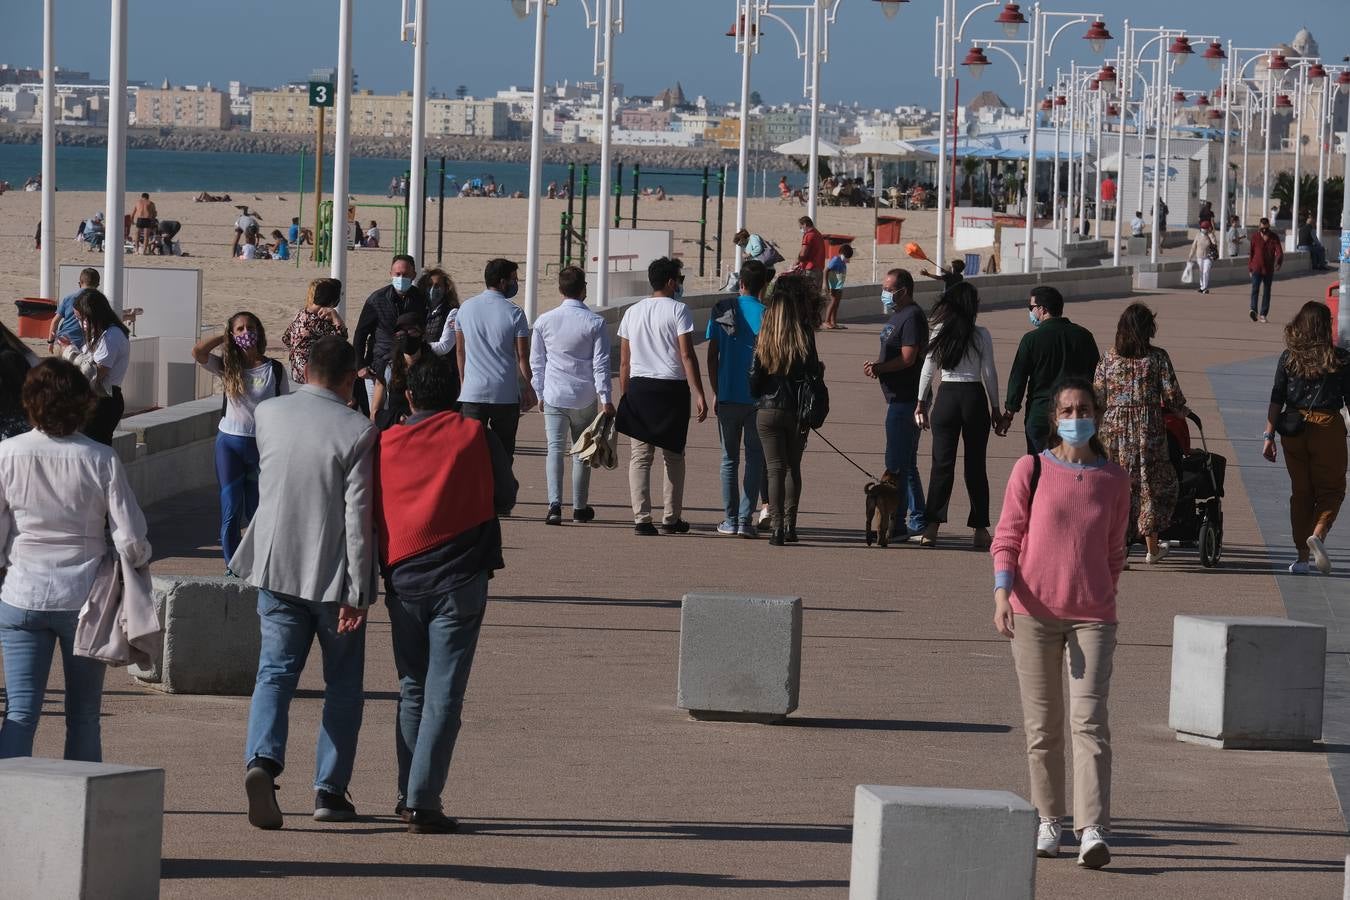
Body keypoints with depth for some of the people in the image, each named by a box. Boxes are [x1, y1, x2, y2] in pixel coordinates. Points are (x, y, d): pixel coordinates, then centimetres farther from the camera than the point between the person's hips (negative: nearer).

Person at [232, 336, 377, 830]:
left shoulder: (267, 414, 0)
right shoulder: (358, 432, -14)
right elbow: (358, 516, -16)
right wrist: (357, 593, -12)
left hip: (277, 567, 3)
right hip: (334, 575, -3)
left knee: (275, 672, 6)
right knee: (342, 685, 11)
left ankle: (262, 759, -20)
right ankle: (330, 789, 11)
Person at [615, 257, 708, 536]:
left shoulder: (632, 312, 11)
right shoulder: (678, 310, -5)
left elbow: (624, 361, 12)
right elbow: (687, 355, -12)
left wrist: (624, 396, 18)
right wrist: (699, 395, -13)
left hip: (638, 387, 3)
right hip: (672, 387, -3)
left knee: (640, 456, 2)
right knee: (674, 456, 10)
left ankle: (642, 518, -8)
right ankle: (671, 519, 14)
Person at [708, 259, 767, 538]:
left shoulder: (722, 310, 1)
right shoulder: (766, 314, -5)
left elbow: (712, 355, 1)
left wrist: (715, 393, 9)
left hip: (727, 397, 2)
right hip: (758, 398, -2)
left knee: (729, 458, 12)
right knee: (754, 459, 4)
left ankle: (730, 520, 12)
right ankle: (745, 519, -3)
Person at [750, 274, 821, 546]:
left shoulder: (763, 340, -4)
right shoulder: (805, 340, -8)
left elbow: (754, 380, -2)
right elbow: (813, 376, -7)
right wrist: (819, 370, 14)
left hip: (767, 411, 0)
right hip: (796, 412, 0)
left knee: (776, 469, 1)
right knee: (793, 468, 17)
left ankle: (776, 526, -9)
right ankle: (790, 524, 15)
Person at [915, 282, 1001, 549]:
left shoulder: (938, 332, 1)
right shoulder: (981, 335, -4)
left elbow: (928, 370, 3)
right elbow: (989, 374, -2)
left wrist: (922, 402, 13)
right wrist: (995, 409, 6)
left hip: (947, 396, 1)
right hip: (974, 397, -1)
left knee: (942, 462, 4)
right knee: (975, 464, 4)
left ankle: (933, 525, -4)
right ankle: (980, 529, 5)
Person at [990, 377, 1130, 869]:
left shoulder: (1113, 479, 6)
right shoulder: (1030, 470, 1)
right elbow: (1007, 537, 0)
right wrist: (1002, 593, -12)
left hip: (1092, 617, 0)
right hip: (1034, 612, 0)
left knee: (1089, 721, -11)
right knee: (1042, 724, 6)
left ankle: (1093, 830, -17)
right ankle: (1049, 820, 19)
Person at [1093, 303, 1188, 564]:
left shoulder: (1109, 358, 2)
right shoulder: (1157, 357, -5)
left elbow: (1097, 396, 3)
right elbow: (1172, 395, -4)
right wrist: (1182, 411, 17)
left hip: (1114, 426, 2)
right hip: (1148, 426, -2)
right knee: (1151, 484, 11)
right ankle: (1152, 547, 18)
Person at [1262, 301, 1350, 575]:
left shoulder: (1289, 357, 0)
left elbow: (1276, 399, -2)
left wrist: (1269, 435, 1)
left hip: (1294, 429, 3)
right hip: (1328, 428, -3)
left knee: (1300, 492, 12)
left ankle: (1302, 557, 12)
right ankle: (1318, 534, -18)